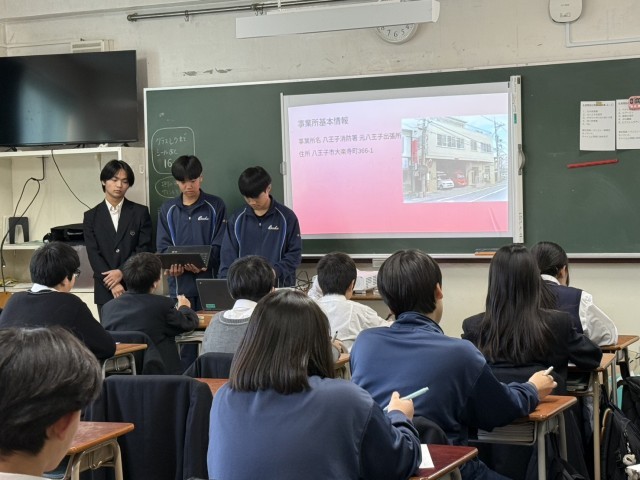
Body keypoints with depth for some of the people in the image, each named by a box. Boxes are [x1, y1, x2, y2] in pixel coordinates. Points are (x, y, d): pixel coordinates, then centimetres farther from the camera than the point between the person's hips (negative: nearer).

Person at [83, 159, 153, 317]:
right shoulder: (91, 216, 8)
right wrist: (112, 284, -13)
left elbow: (144, 249, -1)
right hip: (105, 290, 1)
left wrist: (122, 272, -15)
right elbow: (93, 254, -1)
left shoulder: (140, 212, 6)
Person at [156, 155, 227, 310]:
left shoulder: (216, 206, 4)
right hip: (180, 284, 2)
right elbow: (163, 245, 7)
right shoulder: (167, 209, 11)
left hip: (209, 281, -2)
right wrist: (172, 264, -14)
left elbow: (219, 245, -1)